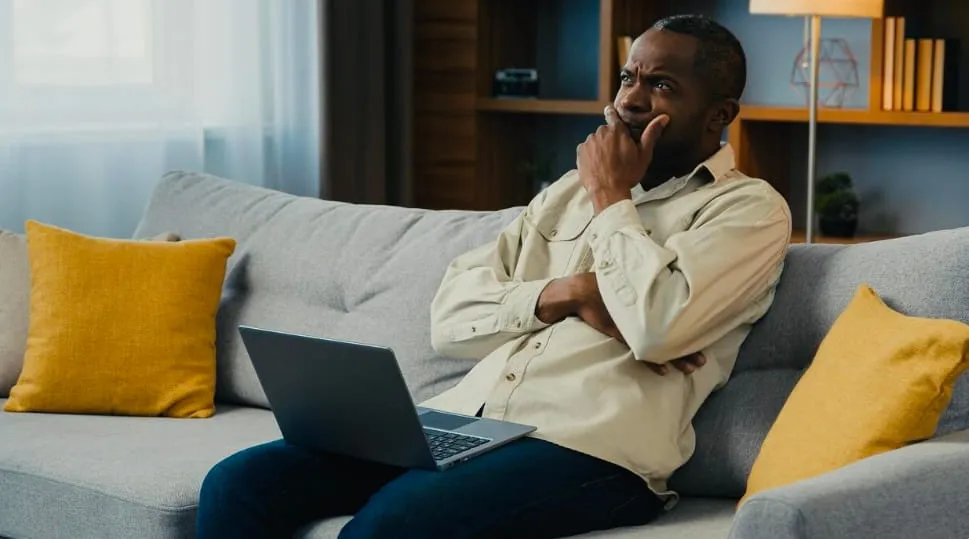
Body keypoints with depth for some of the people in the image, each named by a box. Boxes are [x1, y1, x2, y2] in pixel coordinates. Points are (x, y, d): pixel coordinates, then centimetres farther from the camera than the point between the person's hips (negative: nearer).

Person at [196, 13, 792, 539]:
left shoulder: (749, 209, 4)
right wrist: (566, 294, -4)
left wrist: (612, 198, 0)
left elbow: (658, 325, -16)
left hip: (590, 452, -7)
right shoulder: (570, 190, 23)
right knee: (239, 483, -12)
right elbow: (451, 318, 14)